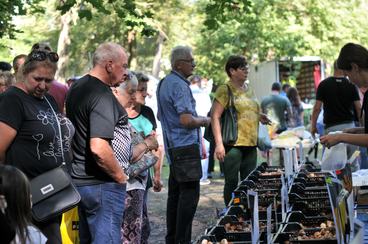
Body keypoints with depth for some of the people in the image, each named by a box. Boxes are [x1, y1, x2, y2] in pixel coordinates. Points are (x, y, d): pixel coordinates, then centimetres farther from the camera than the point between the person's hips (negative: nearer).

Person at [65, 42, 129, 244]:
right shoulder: (103, 96, -20)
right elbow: (99, 148, -29)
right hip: (102, 184, -10)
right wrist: (120, 176, -15)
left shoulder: (76, 88, 11)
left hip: (79, 179, 10)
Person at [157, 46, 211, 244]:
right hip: (186, 146, -10)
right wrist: (204, 121, -5)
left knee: (175, 194, 13)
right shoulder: (179, 85, -16)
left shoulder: (164, 83, 17)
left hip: (173, 148, 10)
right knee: (189, 195, -8)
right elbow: (187, 120, -24)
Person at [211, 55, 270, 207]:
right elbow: (215, 117, -12)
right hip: (233, 144, -7)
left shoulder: (249, 89, 17)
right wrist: (219, 144, -20)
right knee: (232, 183, -1)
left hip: (250, 143, 7)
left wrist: (259, 117, 8)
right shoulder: (225, 90, -6)